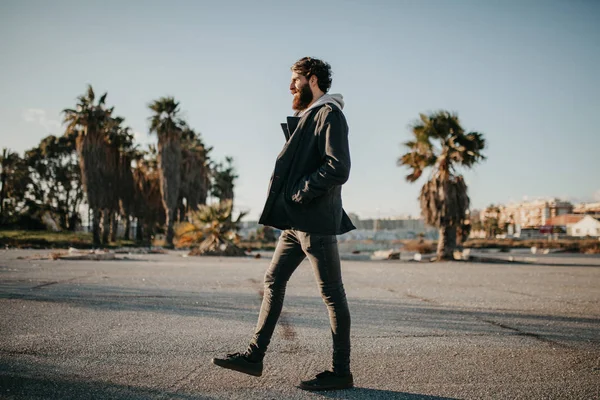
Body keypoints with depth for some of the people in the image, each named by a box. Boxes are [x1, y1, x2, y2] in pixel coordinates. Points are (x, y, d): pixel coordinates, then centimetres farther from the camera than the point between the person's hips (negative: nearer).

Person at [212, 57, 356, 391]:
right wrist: (289, 200, 9)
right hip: (296, 221, 10)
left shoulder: (330, 114, -9)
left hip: (316, 222, -10)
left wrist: (299, 193, -16)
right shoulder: (308, 116, 19)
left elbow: (338, 168, -21)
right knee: (274, 281, 10)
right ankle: (255, 356, 17)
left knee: (332, 293, -2)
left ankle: (341, 371, 7)